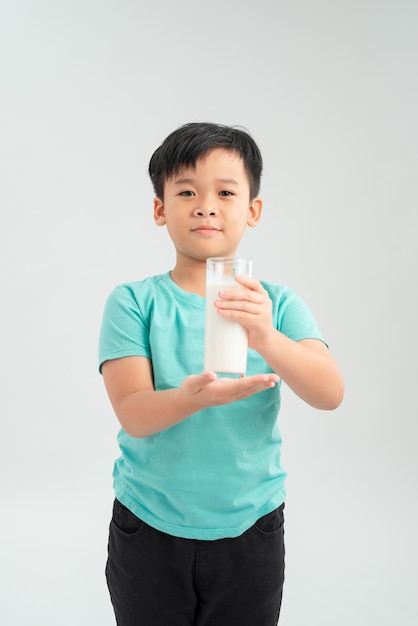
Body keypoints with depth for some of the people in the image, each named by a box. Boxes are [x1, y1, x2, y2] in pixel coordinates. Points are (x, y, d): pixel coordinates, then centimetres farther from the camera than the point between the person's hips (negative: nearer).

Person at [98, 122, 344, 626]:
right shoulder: (133, 302, -10)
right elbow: (132, 414, -18)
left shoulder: (278, 303, -6)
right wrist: (193, 396, -39)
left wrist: (266, 339, -38)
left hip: (249, 529, 1)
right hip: (148, 528, 0)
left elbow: (330, 394, -19)